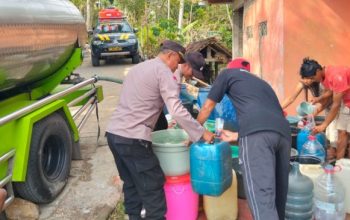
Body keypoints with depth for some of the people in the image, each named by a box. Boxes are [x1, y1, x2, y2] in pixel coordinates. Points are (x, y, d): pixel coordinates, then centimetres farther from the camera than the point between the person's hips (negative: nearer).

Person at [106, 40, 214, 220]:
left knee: (131, 182, 20)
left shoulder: (138, 67, 21)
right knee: (151, 186, 1)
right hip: (132, 138, -9)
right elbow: (177, 110, -17)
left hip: (113, 132, 9)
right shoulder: (163, 71, -6)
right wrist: (201, 133, -11)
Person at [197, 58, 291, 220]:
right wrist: (235, 136, 51)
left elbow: (208, 107, 29)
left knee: (262, 199, -13)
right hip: (283, 132, 7)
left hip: (257, 133, -6)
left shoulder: (228, 73, 26)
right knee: (278, 193, 18)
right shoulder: (261, 82, 40)